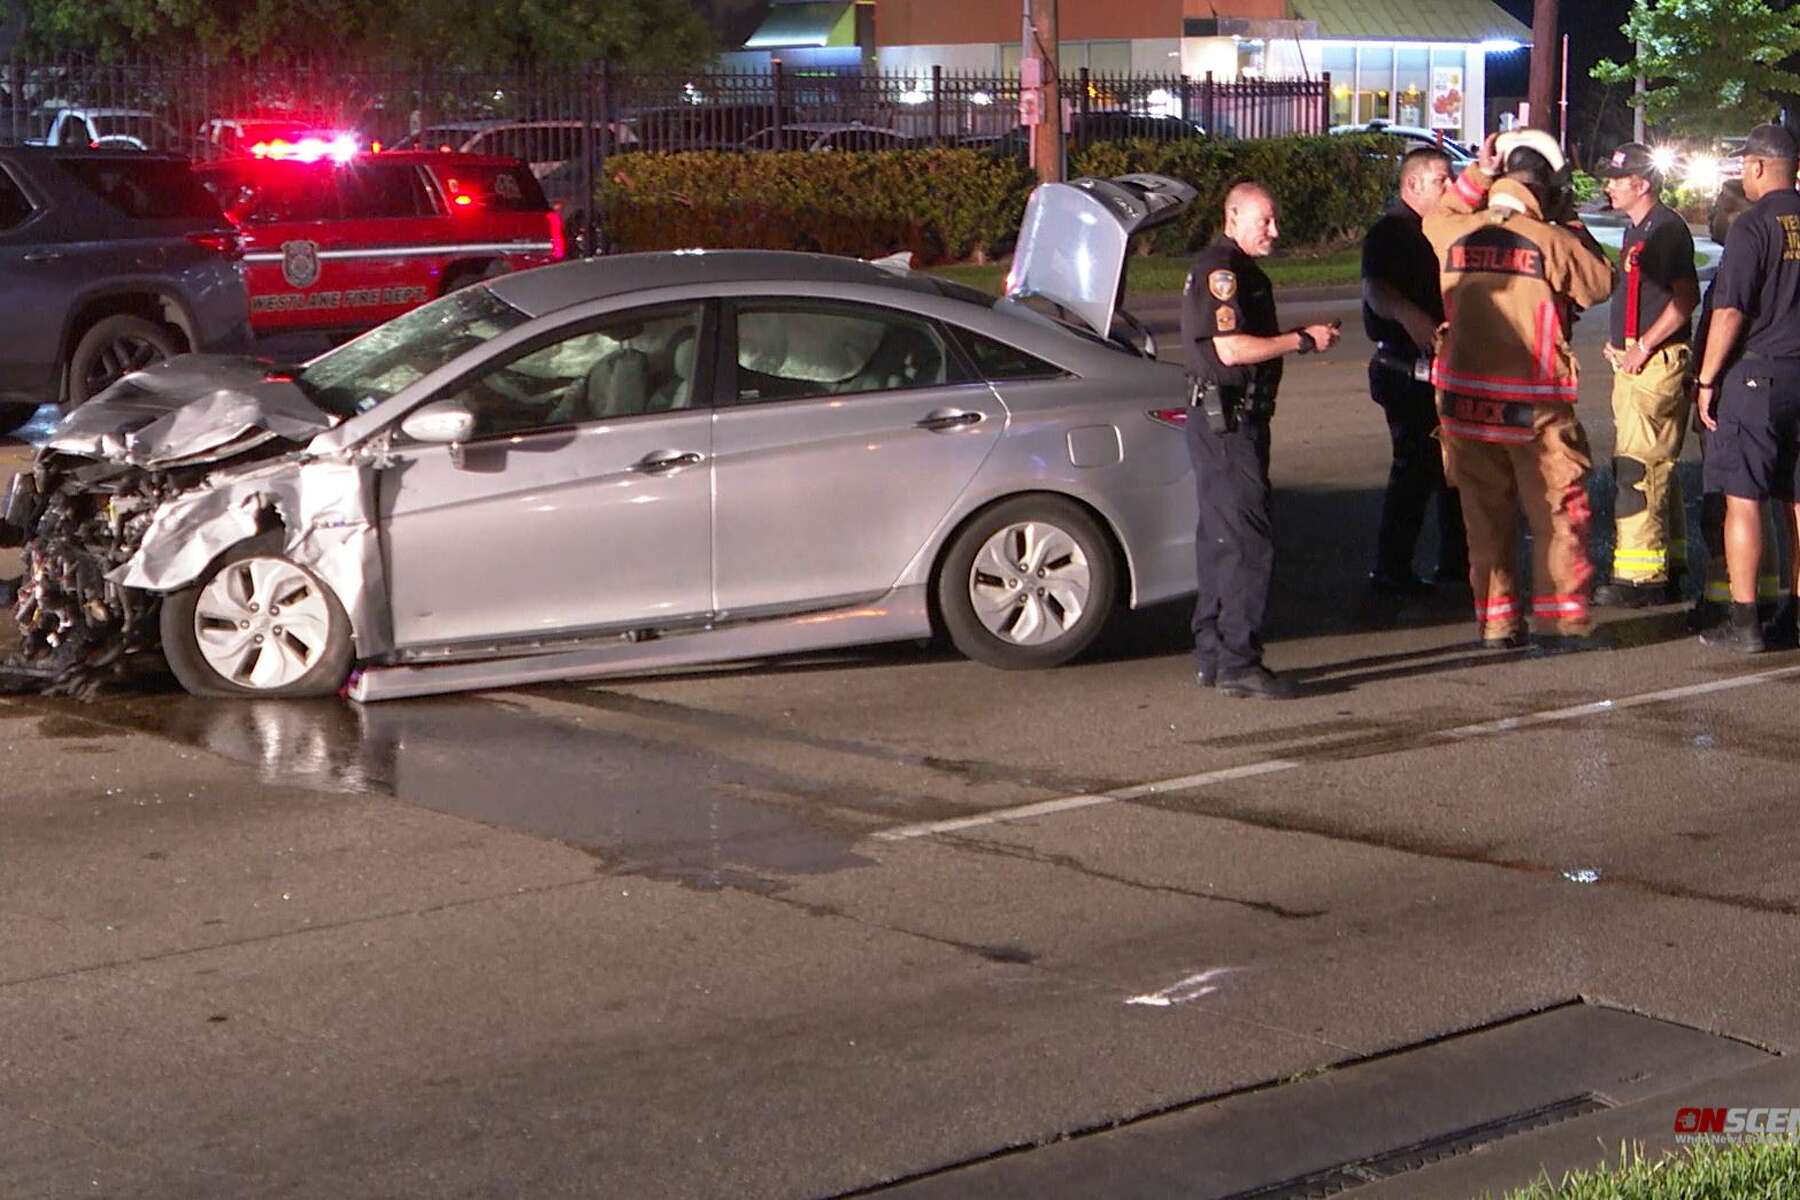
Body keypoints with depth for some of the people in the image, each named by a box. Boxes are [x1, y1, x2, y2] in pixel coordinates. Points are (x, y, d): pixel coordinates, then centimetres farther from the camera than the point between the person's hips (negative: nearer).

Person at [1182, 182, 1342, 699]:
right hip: (1225, 420, -11)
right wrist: (1302, 340, -17)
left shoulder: (1240, 270, 19)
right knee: (1247, 541, -12)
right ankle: (1237, 663, -12)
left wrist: (1305, 338, 12)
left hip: (1237, 420, 11)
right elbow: (1232, 348, -23)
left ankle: (1212, 656, 19)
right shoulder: (1219, 270, -15)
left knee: (1221, 539, 13)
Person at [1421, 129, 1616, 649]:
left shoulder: (1454, 233, -2)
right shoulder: (1552, 241, -12)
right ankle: (1560, 617, 7)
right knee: (1556, 510, 8)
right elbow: (1601, 283, 0)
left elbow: (1435, 218, 22)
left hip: (1465, 398, 4)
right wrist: (1571, 226, 7)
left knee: (1485, 513, 13)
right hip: (1535, 404, -4)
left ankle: (1495, 620, 16)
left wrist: (1478, 174, 17)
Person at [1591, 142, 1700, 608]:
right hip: (1634, 363, 11)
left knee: (1638, 469, -12)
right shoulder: (1636, 230, 18)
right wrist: (1620, 343, 16)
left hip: (1657, 363, -11)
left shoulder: (1666, 228, -13)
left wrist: (1643, 345, -19)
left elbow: (1686, 297, -20)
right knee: (1656, 469, 14)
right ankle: (1665, 571, 21)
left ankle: (1640, 577, -12)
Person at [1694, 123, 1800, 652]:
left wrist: (1707, 379, -7)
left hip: (1754, 373, -6)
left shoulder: (1755, 225, -12)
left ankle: (1744, 621, -3)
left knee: (1743, 498, -2)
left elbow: (1729, 312, -16)